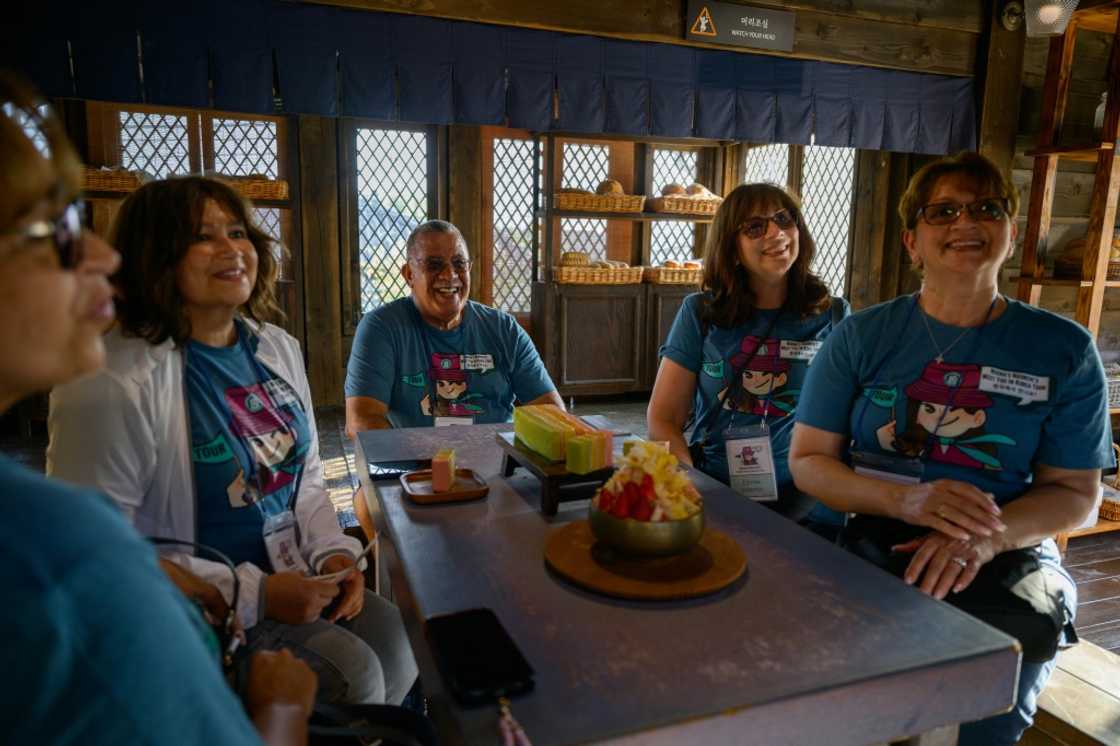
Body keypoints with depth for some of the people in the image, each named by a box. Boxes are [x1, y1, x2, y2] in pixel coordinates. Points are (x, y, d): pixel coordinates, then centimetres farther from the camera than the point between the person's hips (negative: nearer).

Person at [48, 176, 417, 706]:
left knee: (401, 642, -5)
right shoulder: (111, 383, -18)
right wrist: (252, 594, -21)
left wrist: (332, 551, -5)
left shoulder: (278, 348, 4)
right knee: (354, 676, -19)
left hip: (291, 581, 7)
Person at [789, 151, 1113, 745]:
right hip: (879, 545, 0)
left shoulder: (1063, 350, 4)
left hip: (1008, 560, 1)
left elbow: (1075, 493, 4)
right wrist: (906, 500, -18)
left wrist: (986, 536, -17)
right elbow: (807, 461, 1)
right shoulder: (861, 337, 3)